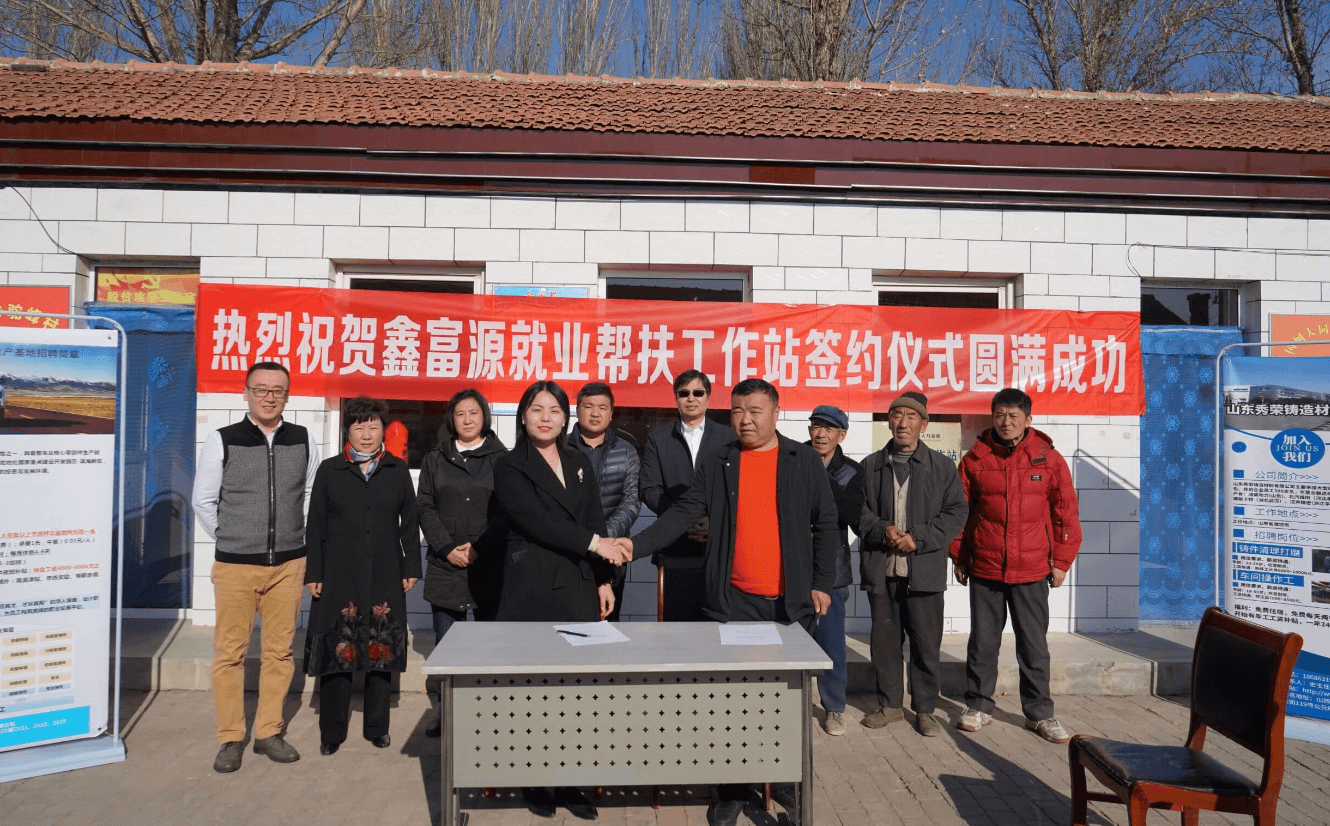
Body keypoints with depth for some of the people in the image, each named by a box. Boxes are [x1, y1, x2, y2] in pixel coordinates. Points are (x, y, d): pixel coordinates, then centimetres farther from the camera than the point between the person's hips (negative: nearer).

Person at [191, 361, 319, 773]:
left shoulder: (304, 440, 4)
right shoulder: (221, 441, -3)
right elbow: (203, 501, 4)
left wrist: (292, 536, 11)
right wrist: (230, 540, 6)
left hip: (288, 564, 2)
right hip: (234, 566, -2)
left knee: (279, 650, 8)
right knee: (229, 653, 3)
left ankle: (269, 731, 21)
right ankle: (230, 738, 16)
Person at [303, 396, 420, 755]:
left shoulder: (397, 470, 7)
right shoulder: (329, 470, 4)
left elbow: (409, 523, 8)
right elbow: (316, 526, 4)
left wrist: (411, 567, 4)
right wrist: (313, 573, 0)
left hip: (385, 577, 1)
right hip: (339, 577, -1)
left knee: (382, 651, 6)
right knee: (336, 651, 0)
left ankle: (377, 728, 20)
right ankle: (332, 732, 14)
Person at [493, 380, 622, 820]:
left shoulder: (580, 463, 15)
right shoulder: (509, 466, 0)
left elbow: (597, 522, 14)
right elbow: (535, 519, -12)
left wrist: (604, 580, 8)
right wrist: (593, 543, -15)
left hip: (578, 587, 4)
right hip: (531, 590, -4)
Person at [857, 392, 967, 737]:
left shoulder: (942, 466, 4)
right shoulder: (871, 465, 9)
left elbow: (956, 512, 0)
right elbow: (858, 511, 7)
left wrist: (919, 538, -12)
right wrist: (882, 530, -12)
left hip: (924, 569, -2)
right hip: (881, 569, 2)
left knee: (926, 644, 4)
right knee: (884, 640, 10)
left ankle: (925, 709, 20)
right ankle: (890, 704, 26)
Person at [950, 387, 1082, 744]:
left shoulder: (1048, 459, -1)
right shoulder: (975, 459, 0)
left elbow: (1067, 513, 4)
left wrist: (1062, 560, 2)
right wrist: (959, 557, 5)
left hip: (1032, 570, 0)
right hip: (984, 568, 1)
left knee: (1034, 644, 8)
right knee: (982, 642, 9)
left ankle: (1040, 713, 21)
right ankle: (978, 706, 23)